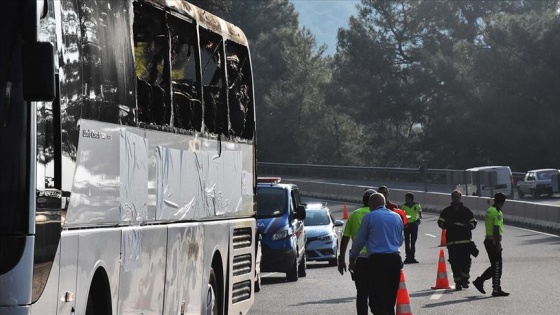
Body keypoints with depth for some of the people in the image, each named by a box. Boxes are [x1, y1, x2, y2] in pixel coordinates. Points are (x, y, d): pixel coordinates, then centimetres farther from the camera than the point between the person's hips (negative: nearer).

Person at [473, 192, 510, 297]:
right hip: (494, 241, -9)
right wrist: (498, 245, -20)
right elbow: (496, 230, -21)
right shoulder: (497, 213, -16)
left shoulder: (489, 211, 13)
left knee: (494, 266, 16)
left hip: (488, 240, 9)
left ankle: (479, 281, 12)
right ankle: (496, 290, 2)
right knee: (497, 267, -2)